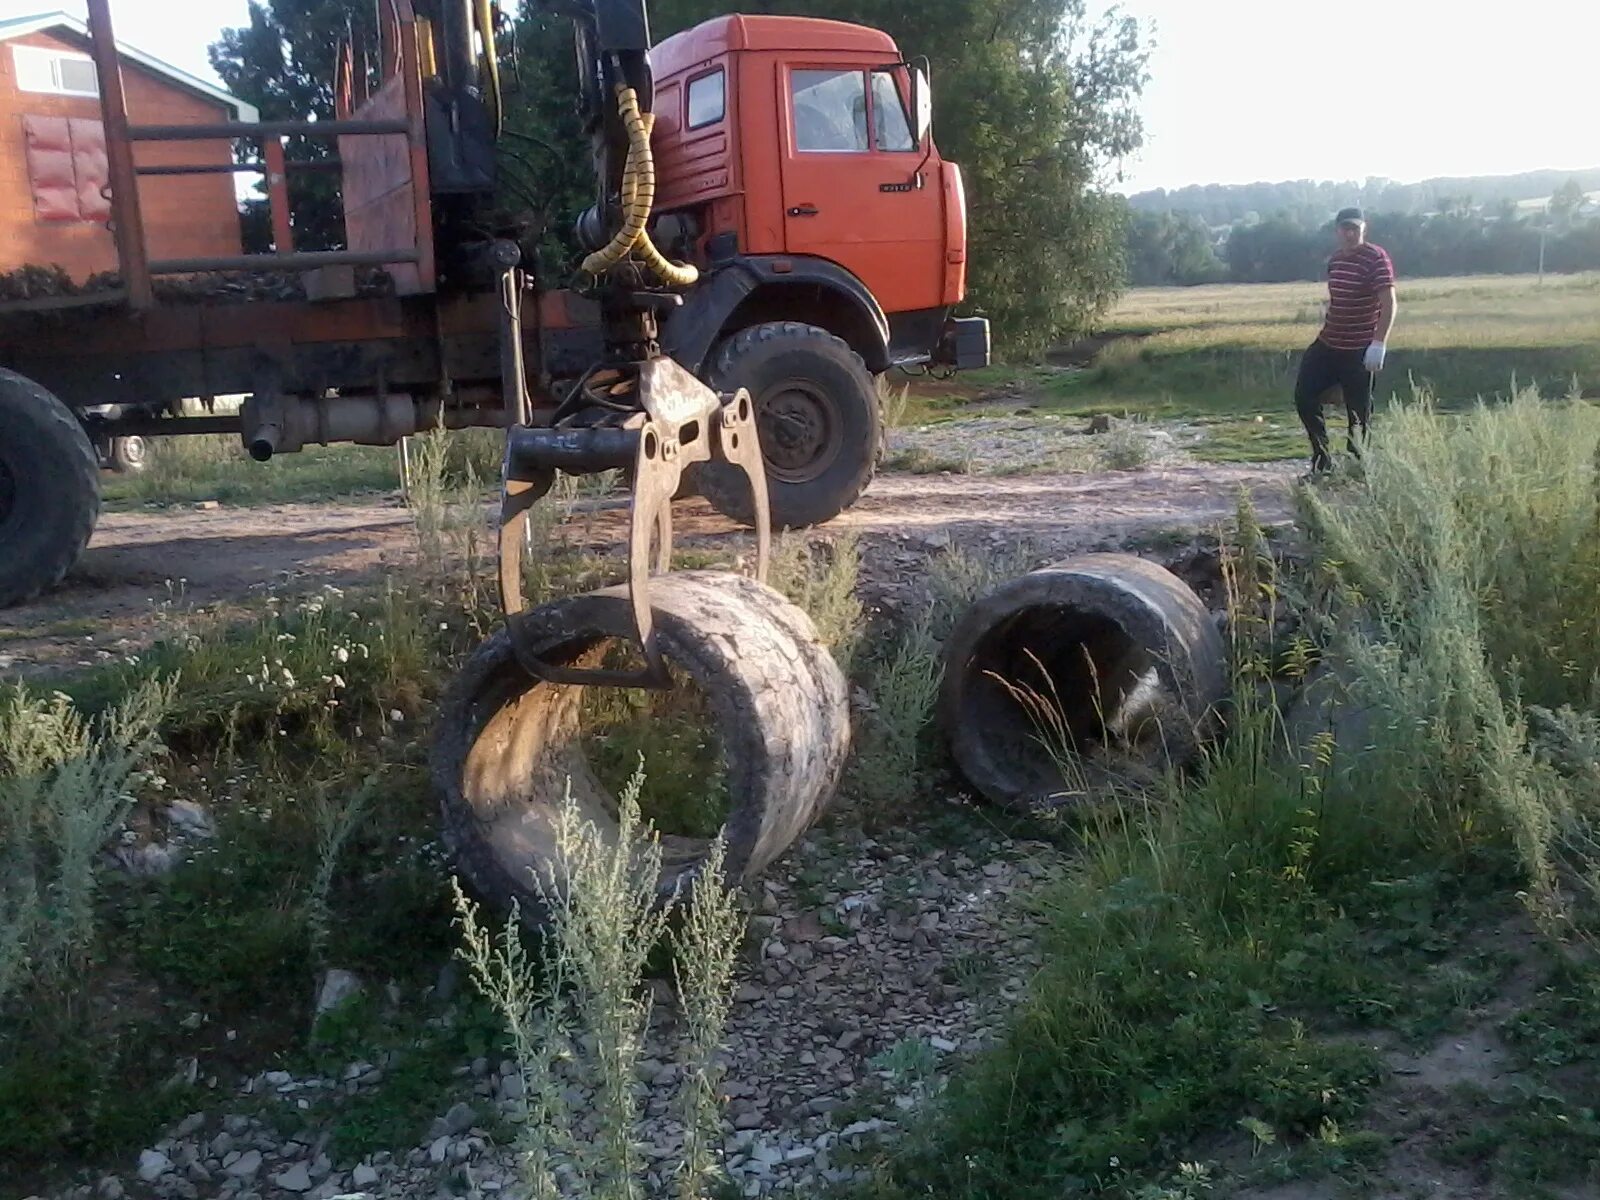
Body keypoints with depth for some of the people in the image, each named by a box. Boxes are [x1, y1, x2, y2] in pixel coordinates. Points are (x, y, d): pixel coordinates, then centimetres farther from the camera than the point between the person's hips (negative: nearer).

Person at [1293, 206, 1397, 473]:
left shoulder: (1376, 258, -13)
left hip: (1359, 351, -7)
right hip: (1327, 344, 7)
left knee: (1358, 411, 0)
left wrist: (1379, 343, -27)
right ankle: (1321, 457, 14)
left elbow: (1388, 303, -19)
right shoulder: (1335, 260, 9)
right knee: (1304, 394, 3)